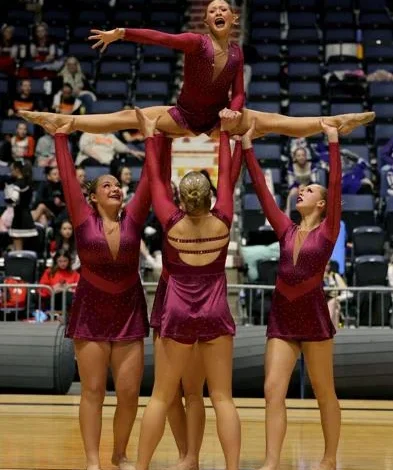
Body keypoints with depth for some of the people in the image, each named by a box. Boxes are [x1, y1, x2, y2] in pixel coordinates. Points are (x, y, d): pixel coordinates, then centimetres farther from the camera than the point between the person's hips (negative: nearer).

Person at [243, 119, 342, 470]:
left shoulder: (328, 230, 0)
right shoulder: (286, 230, 11)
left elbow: (336, 185, -9)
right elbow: (262, 190, 9)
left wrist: (333, 142, -12)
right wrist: (248, 147, 7)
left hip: (314, 316, -4)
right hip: (281, 317, 4)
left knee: (324, 393, 7)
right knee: (273, 390, -8)